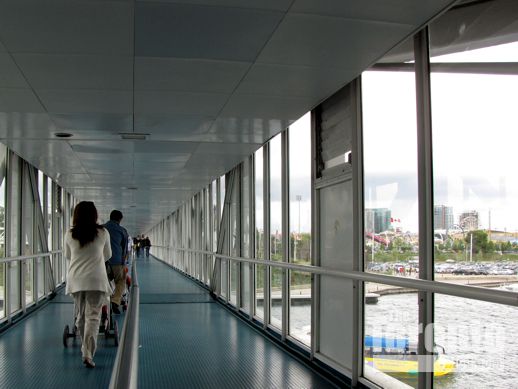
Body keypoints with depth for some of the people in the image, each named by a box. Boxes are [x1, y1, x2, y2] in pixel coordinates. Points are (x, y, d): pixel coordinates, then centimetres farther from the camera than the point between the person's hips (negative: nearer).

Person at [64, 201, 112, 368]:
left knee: (80, 315, 16)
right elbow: (108, 255, 12)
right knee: (93, 316, -4)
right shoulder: (103, 233, -3)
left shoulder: (69, 234, 1)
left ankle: (85, 348, 29)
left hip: (75, 279, 3)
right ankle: (88, 354, -15)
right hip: (96, 279, -2)